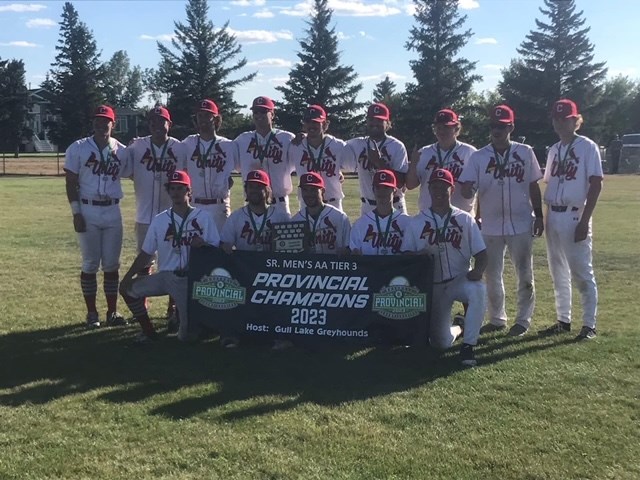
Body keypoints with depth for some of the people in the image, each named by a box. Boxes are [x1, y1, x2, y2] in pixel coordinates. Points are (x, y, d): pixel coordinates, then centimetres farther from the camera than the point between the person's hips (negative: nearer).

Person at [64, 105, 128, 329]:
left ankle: (112, 312, 15)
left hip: (113, 212, 2)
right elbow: (71, 183, -2)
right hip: (88, 212, -2)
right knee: (90, 264, 2)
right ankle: (92, 313, 12)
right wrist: (76, 213, -8)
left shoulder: (121, 150, 5)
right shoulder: (78, 148, -2)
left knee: (112, 264, 6)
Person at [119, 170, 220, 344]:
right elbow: (146, 253, 7)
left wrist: (203, 245, -25)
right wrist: (128, 277, -3)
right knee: (128, 288, -11)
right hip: (166, 276, 4)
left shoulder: (203, 218, -1)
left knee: (186, 335, -8)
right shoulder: (159, 220, 6)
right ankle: (148, 331, 7)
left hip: (192, 279, -3)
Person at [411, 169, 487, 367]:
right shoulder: (417, 222, 2)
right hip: (433, 285, 1)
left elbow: (481, 254, -4)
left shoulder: (465, 219, 1)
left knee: (478, 290, -37)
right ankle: (459, 328, 34)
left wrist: (478, 271, -25)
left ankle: (468, 345, -23)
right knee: (440, 342, -3)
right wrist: (422, 257, -23)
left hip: (461, 280, -1)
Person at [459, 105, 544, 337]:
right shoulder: (478, 157, 0)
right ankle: (497, 319, 23)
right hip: (491, 226, 1)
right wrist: (468, 188, -30)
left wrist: (539, 216, 3)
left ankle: (523, 320, 17)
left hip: (521, 224, -1)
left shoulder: (525, 153, 1)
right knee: (492, 275, 9)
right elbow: (466, 191, -7)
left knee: (524, 274, 5)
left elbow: (533, 186, 6)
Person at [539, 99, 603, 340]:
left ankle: (589, 324, 5)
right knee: (558, 273, 13)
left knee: (582, 273, -4)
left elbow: (596, 184, -11)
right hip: (553, 217, 7)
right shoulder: (554, 149, 13)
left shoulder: (587, 147, -6)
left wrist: (584, 221, -17)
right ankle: (563, 320, 23)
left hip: (574, 218, -7)